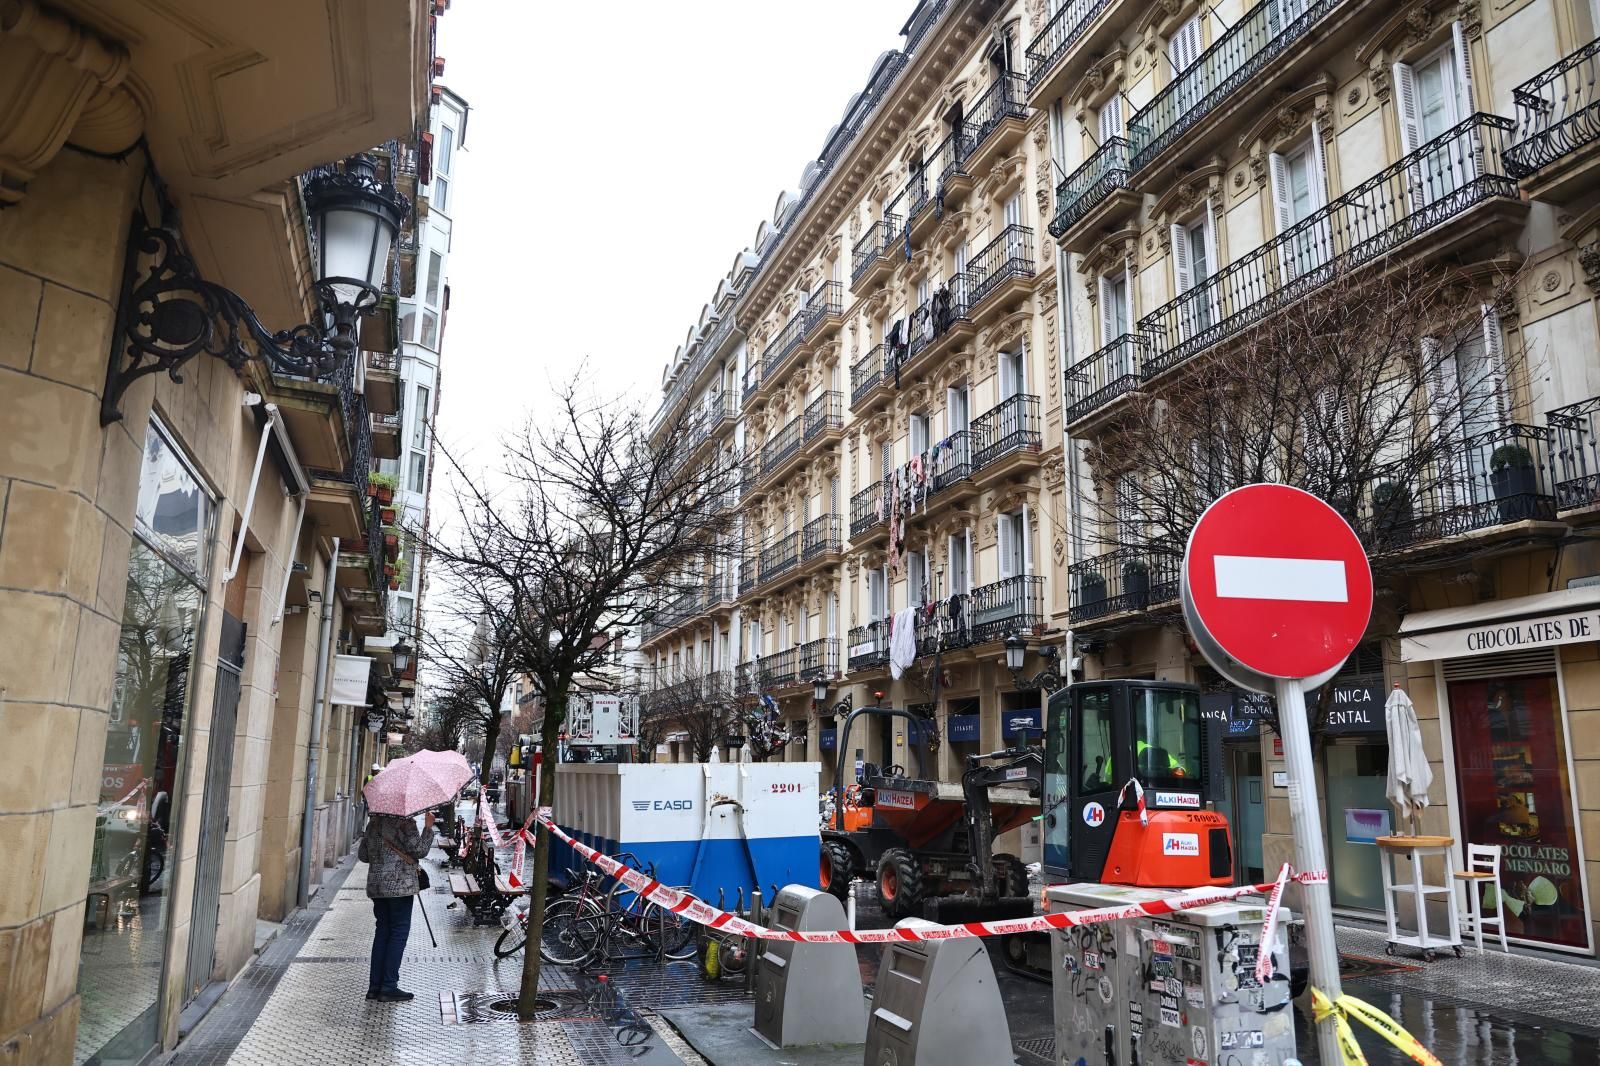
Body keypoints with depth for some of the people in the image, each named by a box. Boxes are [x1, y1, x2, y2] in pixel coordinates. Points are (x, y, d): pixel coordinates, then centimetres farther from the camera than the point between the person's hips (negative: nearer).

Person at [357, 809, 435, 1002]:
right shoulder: (405, 822, -11)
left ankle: (375, 986, 14)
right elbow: (420, 850, -15)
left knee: (382, 931, 13)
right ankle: (389, 987, -2)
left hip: (376, 886, 7)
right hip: (400, 886, -7)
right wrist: (428, 827, -5)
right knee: (399, 932, -1)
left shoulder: (373, 822, 11)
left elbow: (363, 855, 16)